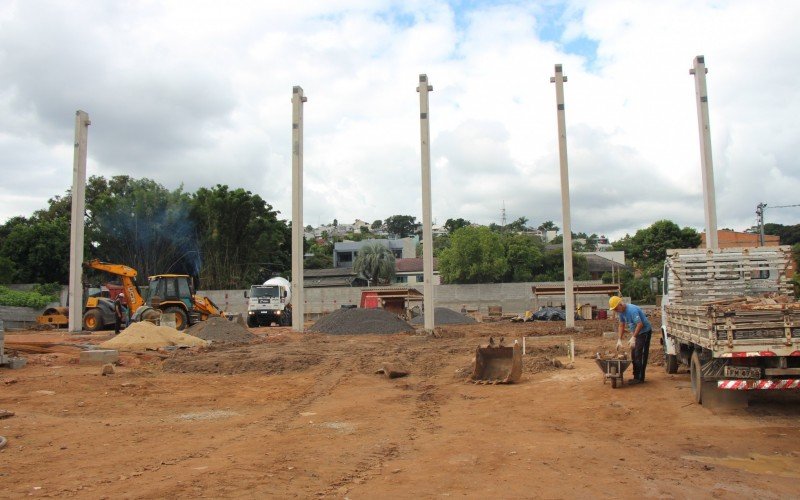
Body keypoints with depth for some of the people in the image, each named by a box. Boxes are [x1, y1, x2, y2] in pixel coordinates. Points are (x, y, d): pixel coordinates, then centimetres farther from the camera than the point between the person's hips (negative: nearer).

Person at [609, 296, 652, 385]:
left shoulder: (632, 310, -28)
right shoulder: (621, 312, 0)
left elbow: (640, 324, -32)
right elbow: (621, 325, 9)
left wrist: (633, 338, -33)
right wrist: (619, 340, 4)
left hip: (644, 332, -9)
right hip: (636, 333, 9)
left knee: (639, 355, -10)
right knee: (634, 355, 11)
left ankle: (639, 378, -6)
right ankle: (636, 376, 17)